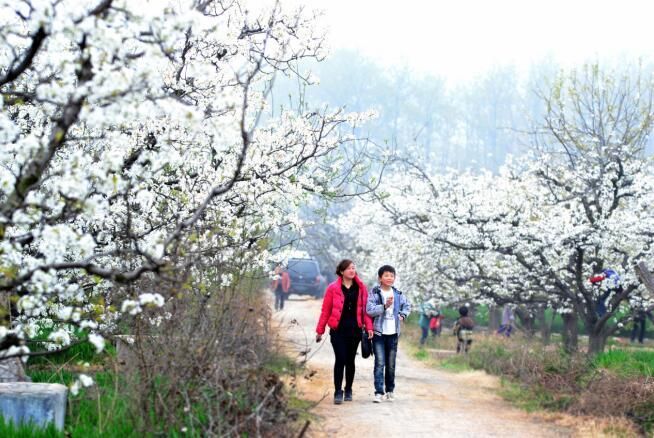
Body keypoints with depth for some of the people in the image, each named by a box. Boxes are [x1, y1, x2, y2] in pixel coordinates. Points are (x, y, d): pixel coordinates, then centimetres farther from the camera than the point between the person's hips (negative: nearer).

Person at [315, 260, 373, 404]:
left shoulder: (361, 288, 6)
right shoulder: (333, 288, -2)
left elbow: (365, 308, 7)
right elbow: (325, 310, 1)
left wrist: (369, 327, -3)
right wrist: (320, 330, 1)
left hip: (355, 329, 3)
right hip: (338, 329, -3)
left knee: (350, 360, 11)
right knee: (340, 359, -8)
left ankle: (348, 390, 22)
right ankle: (338, 392, -3)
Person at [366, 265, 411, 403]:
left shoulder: (398, 294, 9)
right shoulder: (374, 293, -5)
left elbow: (407, 305, 26)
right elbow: (369, 310, -16)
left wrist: (403, 315, 9)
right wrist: (384, 306, -25)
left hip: (393, 333, 4)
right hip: (379, 333, -4)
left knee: (391, 364, 10)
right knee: (379, 363, -10)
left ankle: (390, 390, 21)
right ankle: (379, 392, -11)